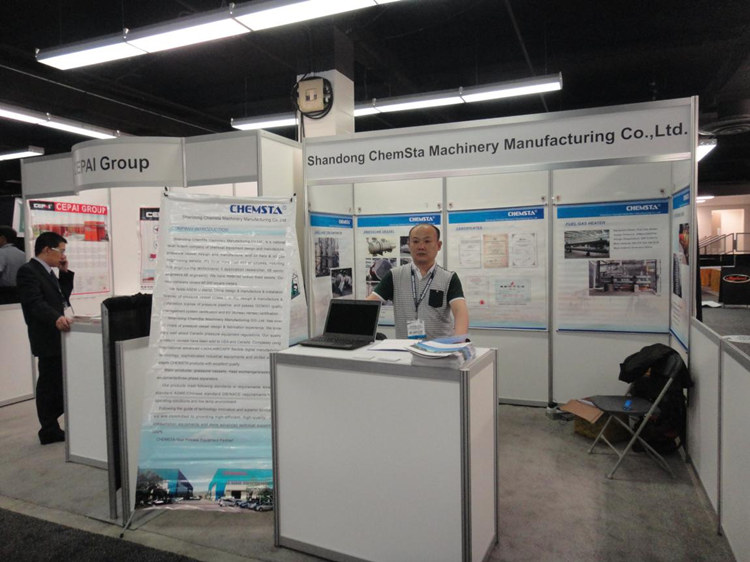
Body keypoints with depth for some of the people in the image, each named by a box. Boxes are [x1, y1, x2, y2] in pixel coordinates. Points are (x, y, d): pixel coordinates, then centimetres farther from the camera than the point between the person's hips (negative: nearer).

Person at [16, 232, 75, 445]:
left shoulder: (48, 272, 19)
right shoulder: (28, 271, -12)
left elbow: (62, 296, 21)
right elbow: (35, 303, -25)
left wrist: (65, 273, 10)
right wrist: (56, 318, -40)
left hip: (60, 336, 10)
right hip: (48, 338, -10)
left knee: (61, 383, 15)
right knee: (49, 384, 0)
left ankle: (52, 427, 26)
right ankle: (49, 431, 11)